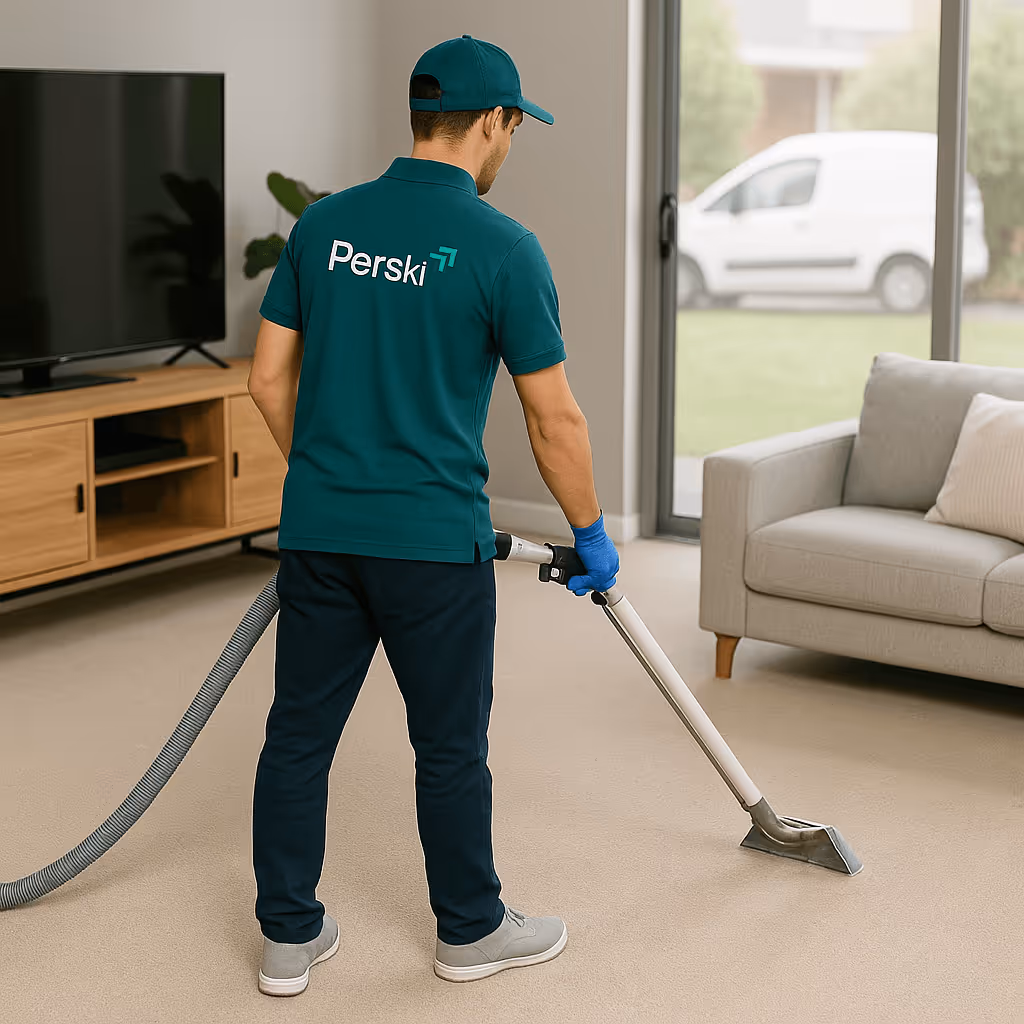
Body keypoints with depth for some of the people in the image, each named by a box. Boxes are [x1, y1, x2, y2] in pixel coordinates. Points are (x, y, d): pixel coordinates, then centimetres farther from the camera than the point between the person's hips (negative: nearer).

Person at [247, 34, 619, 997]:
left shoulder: (323, 223, 4)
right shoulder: (502, 247, -10)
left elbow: (269, 380, 8)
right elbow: (554, 421, -8)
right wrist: (592, 535, 6)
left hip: (318, 530, 5)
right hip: (433, 539, -4)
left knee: (299, 732, 11)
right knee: (450, 744, 10)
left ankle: (288, 935, 19)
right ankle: (470, 928, 25)